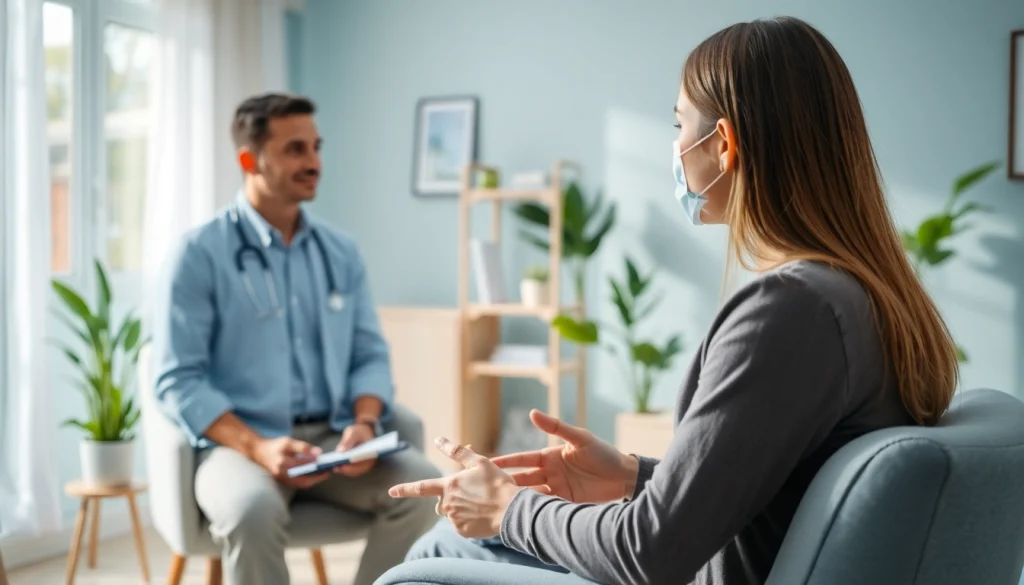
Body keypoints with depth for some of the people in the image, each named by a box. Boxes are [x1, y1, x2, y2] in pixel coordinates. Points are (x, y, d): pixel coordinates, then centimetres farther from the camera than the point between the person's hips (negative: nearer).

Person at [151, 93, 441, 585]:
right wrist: (257, 447, -21)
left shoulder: (341, 252, 12)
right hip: (238, 440, -4)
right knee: (254, 510, -37)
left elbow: (370, 355, 11)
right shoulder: (201, 253, -2)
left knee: (423, 487, -23)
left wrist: (364, 423, -11)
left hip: (334, 438, 4)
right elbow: (179, 380, -7)